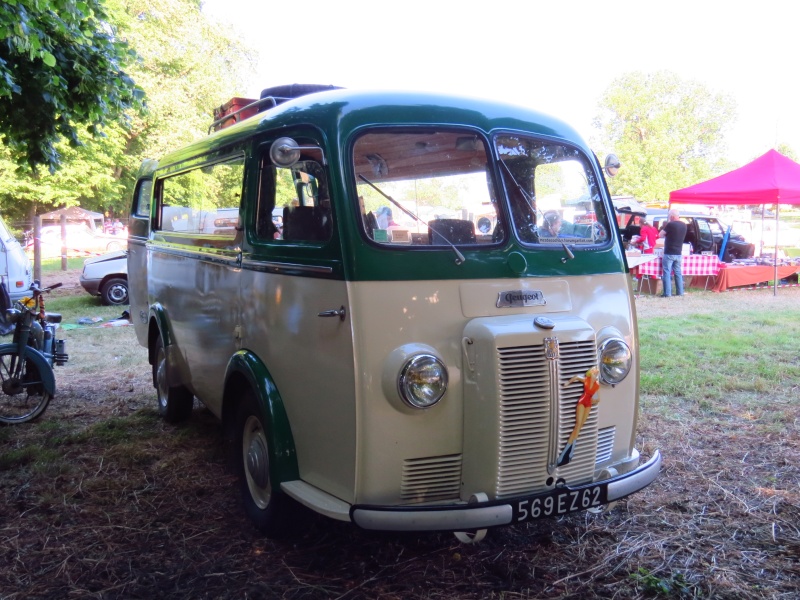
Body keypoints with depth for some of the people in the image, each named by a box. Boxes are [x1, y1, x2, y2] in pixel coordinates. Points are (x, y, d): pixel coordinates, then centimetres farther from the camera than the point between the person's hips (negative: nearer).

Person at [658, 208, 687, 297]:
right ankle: (680, 292, 15)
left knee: (667, 273, -3)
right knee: (678, 272, 13)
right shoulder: (684, 225, 7)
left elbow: (660, 235, -5)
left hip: (669, 253, -6)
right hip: (678, 253, 7)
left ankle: (667, 293, -7)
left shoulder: (670, 225, -14)